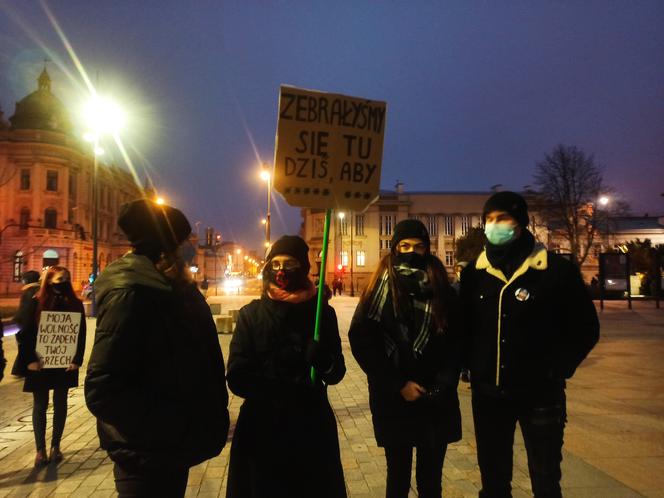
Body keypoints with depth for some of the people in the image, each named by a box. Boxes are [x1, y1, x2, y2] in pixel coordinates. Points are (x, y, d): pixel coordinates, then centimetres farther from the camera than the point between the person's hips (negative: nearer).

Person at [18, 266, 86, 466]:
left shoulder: (75, 304, -1)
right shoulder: (37, 303, -5)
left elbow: (81, 335, -1)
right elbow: (26, 333, -6)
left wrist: (77, 360, -7)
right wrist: (29, 360, -13)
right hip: (40, 363, -1)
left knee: (60, 404, 11)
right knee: (40, 405, 7)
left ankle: (55, 446, 23)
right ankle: (40, 449, 17)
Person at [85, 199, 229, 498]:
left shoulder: (168, 289, 7)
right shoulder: (131, 293, -21)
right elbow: (102, 392, -27)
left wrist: (201, 420, 3)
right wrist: (177, 424, -25)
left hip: (169, 448, 9)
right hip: (147, 455, -9)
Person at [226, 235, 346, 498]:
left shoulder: (322, 312, -1)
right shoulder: (251, 314, -2)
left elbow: (337, 372, -1)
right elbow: (237, 378, -8)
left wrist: (324, 361, -22)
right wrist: (280, 392, -21)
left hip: (311, 426, 1)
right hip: (262, 427, 0)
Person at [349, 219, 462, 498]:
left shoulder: (442, 289, 4)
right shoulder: (381, 289, -2)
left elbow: (455, 342, 5)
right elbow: (362, 342, -7)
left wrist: (443, 383, -8)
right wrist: (397, 385, -11)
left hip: (437, 402, 2)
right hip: (393, 402, -1)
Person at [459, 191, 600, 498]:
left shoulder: (556, 269, -8)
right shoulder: (474, 272, 2)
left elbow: (585, 328, -2)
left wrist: (556, 370, -9)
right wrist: (471, 364, 0)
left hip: (540, 393, -3)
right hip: (488, 393, 3)